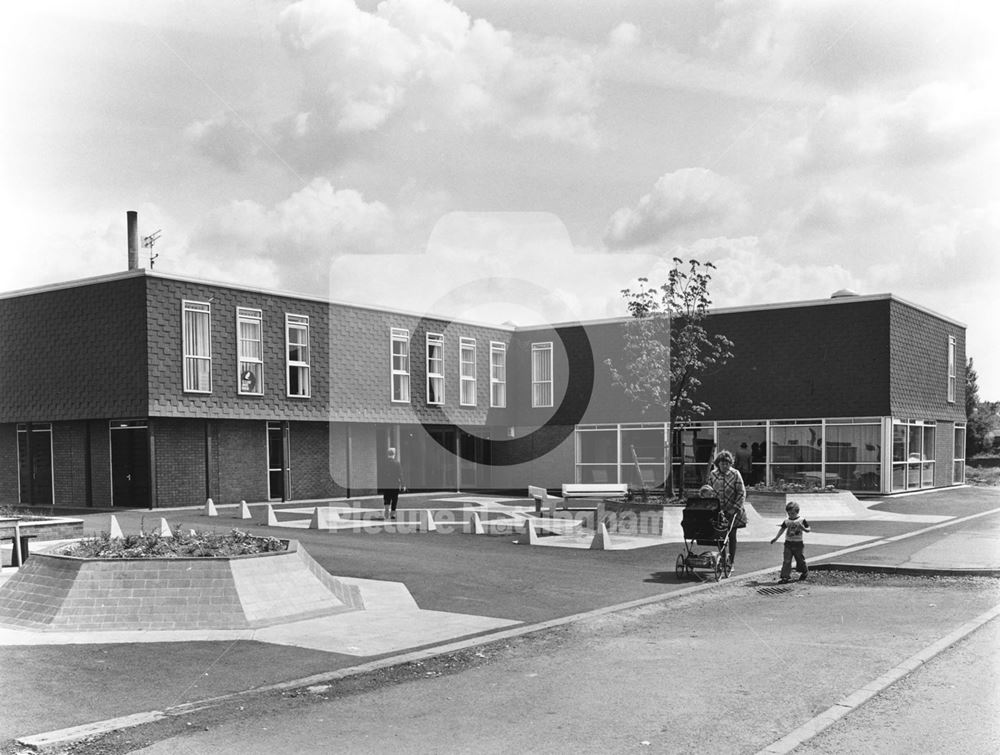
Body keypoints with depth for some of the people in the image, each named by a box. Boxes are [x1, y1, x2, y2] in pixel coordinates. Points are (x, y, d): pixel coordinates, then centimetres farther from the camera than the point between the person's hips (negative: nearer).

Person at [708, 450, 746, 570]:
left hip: (732, 511, -2)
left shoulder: (735, 474, -5)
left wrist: (736, 507, -14)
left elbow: (741, 492, -5)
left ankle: (731, 562, 10)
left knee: (731, 536, 4)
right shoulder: (712, 475, 2)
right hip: (718, 510, 2)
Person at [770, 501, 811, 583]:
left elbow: (809, 529, -2)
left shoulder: (802, 520, -5)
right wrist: (776, 538, 8)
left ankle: (805, 572, 38)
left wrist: (804, 528, -23)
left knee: (800, 560, 10)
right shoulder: (786, 521, 3)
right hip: (788, 543, 2)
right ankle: (785, 576, -5)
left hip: (798, 544, -2)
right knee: (786, 561, -6)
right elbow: (782, 530, 12)